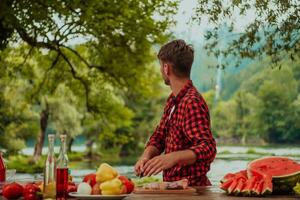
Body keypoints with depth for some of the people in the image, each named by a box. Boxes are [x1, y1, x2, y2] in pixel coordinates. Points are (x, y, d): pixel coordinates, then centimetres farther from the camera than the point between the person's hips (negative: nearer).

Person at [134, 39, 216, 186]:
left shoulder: (192, 102, -15)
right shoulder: (172, 100, 13)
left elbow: (207, 148, -25)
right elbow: (159, 137, 15)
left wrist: (173, 157, -39)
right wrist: (146, 156, -6)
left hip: (191, 187, -7)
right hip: (173, 185, 8)